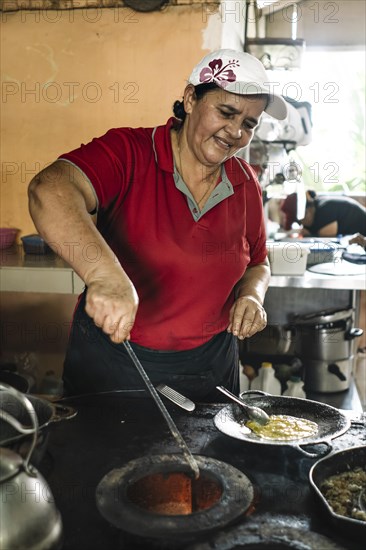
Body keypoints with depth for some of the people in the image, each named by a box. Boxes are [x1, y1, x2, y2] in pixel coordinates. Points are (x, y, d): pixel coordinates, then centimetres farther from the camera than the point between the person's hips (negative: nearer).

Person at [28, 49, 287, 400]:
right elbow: (50, 191, -36)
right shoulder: (129, 153, -16)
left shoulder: (245, 184, 0)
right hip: (111, 361, -3)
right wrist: (104, 273, -51)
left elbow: (256, 264, 14)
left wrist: (251, 295, -8)